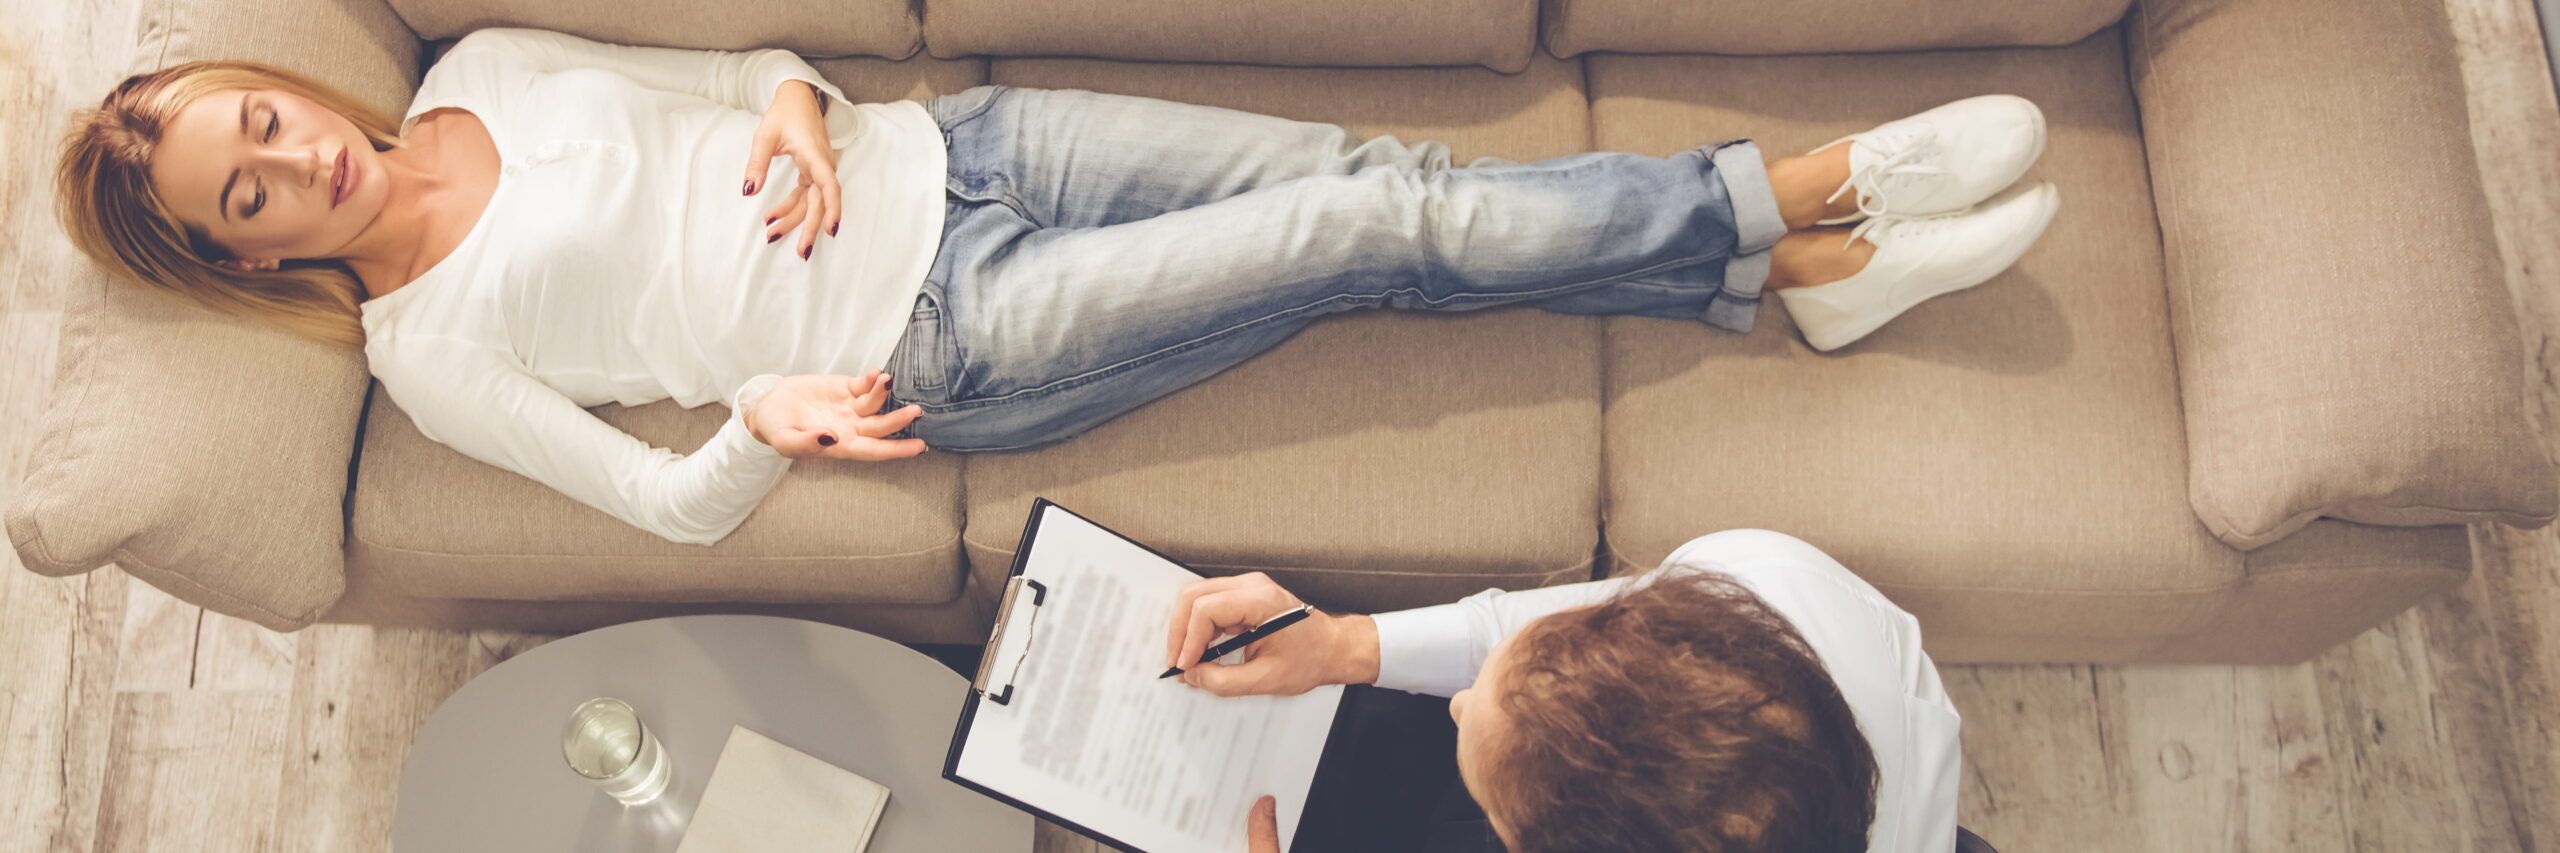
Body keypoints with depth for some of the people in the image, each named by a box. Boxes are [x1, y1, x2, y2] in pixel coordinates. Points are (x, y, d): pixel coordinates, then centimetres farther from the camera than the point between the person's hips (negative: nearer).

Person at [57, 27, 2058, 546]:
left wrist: (797, 104, -7)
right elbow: (671, 504, -3)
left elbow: (727, 72, 16)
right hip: (945, 344, -5)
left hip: (938, 151, 5)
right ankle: (1787, 230, -3)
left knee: (1369, 170, -11)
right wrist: (763, 425, -24)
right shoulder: (428, 351, -1)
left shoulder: (476, 62, 12)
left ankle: (1808, 209, -2)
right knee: (1379, 234, -16)